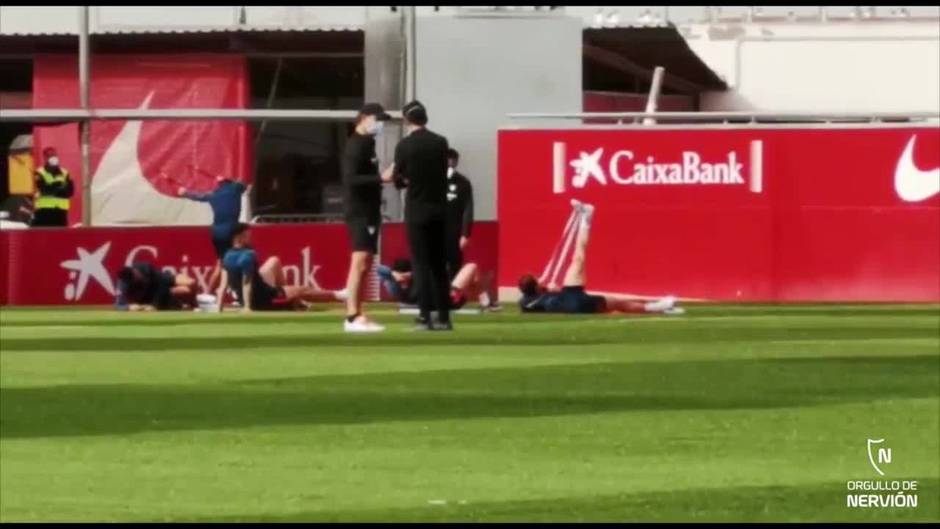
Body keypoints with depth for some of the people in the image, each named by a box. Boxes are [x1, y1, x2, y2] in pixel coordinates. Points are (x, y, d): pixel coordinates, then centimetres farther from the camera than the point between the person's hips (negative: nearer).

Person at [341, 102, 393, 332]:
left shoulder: (367, 143, 16)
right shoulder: (355, 145, -12)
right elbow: (350, 179, -23)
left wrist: (384, 178, 9)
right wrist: (380, 178, -28)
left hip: (369, 212, 10)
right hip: (359, 212, -10)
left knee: (365, 264, 11)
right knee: (359, 263, -15)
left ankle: (358, 316, 14)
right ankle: (352, 317, -19)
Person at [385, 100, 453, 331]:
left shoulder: (404, 146, -9)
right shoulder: (440, 142, 1)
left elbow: (399, 180, -4)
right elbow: (442, 172, 7)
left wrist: (395, 175, 19)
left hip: (416, 211, -3)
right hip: (439, 208, 3)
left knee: (421, 264, -2)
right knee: (439, 264, 9)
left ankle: (425, 317, -7)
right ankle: (444, 317, 8)